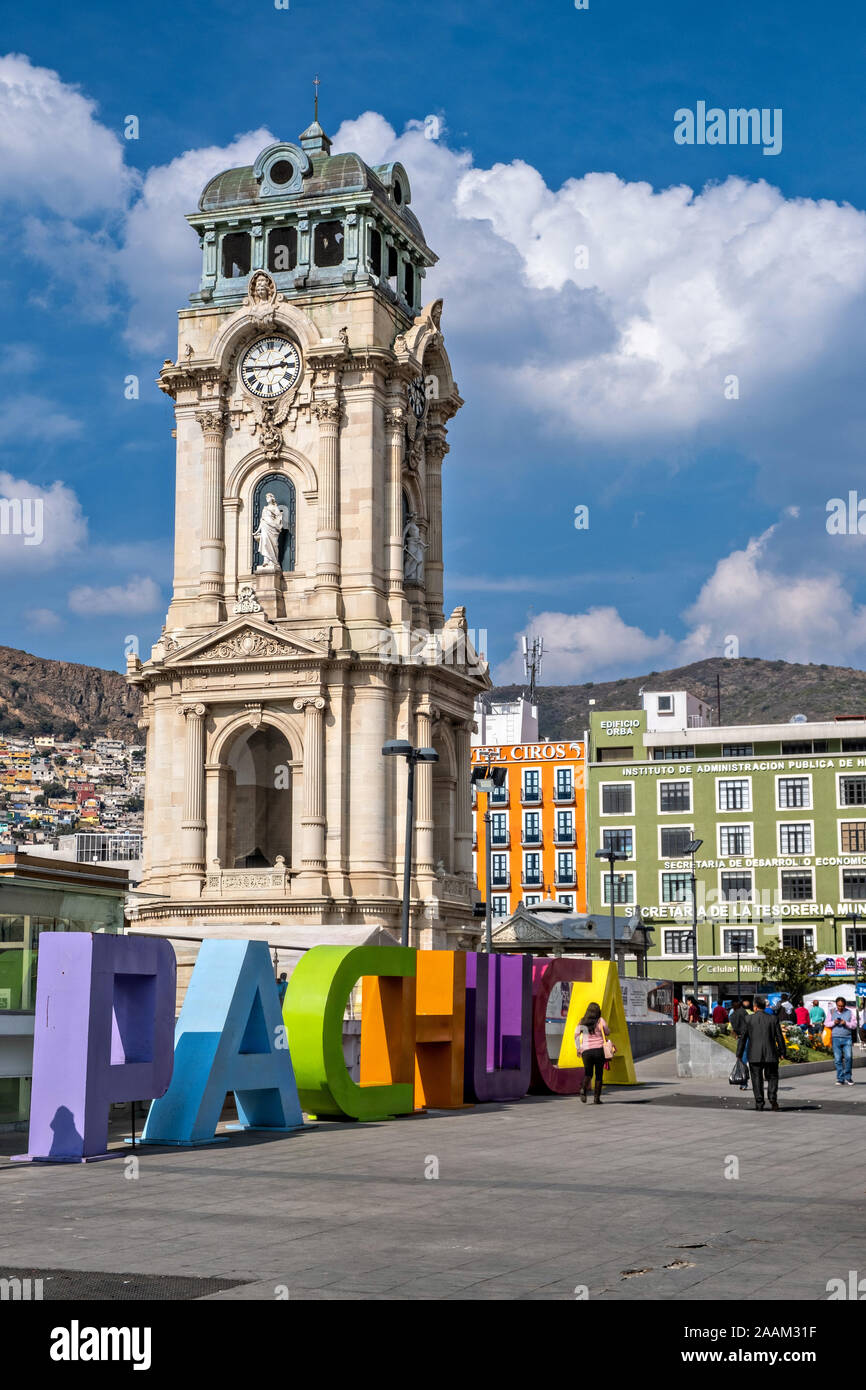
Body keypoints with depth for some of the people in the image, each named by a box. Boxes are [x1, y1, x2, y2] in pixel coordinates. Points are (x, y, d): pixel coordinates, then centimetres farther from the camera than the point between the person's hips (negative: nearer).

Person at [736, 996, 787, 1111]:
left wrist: (739, 1054, 7)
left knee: (757, 1079, 6)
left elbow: (743, 1037, 1)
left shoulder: (749, 1019, -2)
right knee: (772, 1077, 12)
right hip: (770, 1054, 1)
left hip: (754, 1055, -1)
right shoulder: (773, 1018, 1)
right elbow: (779, 1037, 3)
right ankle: (773, 1097, -9)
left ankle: (759, 1103, 2)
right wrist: (782, 1052, 12)